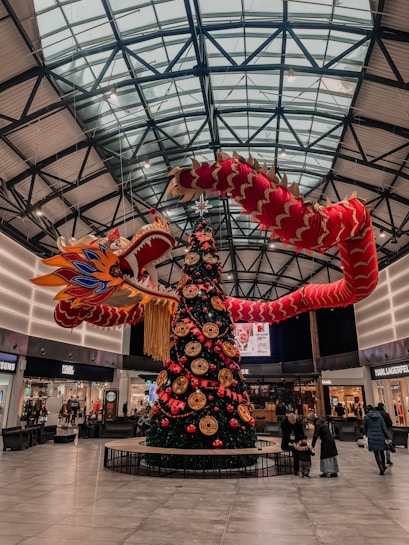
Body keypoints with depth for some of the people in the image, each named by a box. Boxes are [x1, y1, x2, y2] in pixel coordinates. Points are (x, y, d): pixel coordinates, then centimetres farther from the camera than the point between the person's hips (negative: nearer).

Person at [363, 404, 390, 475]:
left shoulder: (366, 417, -2)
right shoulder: (379, 416, 5)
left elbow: (365, 427, 6)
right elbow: (384, 427, 1)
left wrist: (365, 434, 23)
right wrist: (387, 437, 3)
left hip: (372, 437, -3)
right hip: (381, 436, 3)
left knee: (376, 453, 2)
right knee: (382, 451, 20)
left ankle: (381, 468, -10)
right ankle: (383, 466, 35)